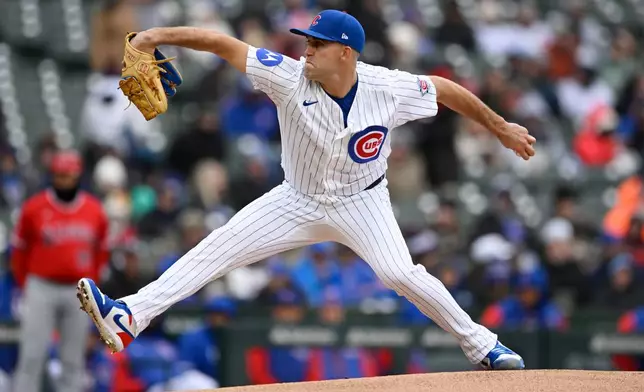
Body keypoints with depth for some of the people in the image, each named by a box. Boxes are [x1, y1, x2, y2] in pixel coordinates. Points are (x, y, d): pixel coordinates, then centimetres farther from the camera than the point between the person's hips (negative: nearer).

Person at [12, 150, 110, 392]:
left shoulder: (95, 211, 3)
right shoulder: (34, 208, -4)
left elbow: (101, 252, 14)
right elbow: (20, 250, 6)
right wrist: (27, 287, 6)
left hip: (78, 292, 2)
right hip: (41, 288, -2)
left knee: (73, 360, 6)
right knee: (32, 356, -6)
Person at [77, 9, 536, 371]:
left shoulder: (389, 89, -22)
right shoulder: (291, 78, -21)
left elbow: (444, 89, -6)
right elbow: (226, 45, -24)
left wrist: (501, 127, 2)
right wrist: (161, 35, -34)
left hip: (360, 203, -2)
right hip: (298, 201, 2)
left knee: (399, 273, -22)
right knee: (215, 249, -9)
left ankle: (480, 343, -4)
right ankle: (128, 318, -12)